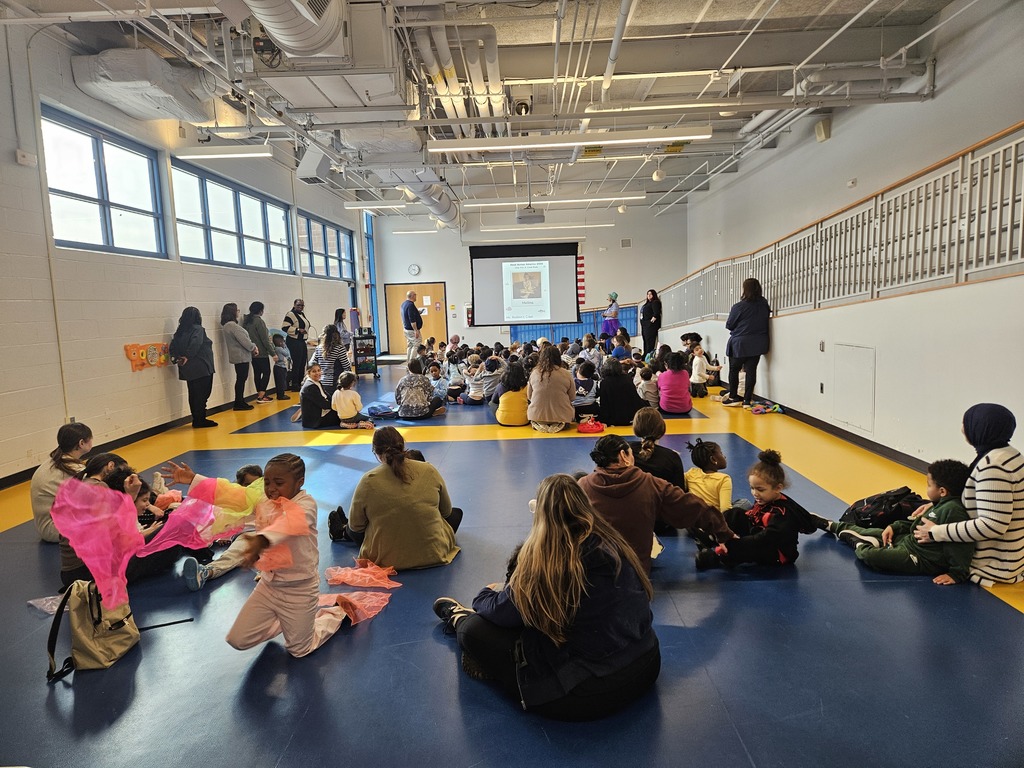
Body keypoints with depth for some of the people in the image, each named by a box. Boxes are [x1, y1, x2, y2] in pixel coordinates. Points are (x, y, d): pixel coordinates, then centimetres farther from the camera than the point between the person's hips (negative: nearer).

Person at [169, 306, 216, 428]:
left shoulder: (180, 331, 12)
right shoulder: (198, 329, -10)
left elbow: (172, 347, 5)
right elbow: (195, 343, -26)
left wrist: (178, 358, -2)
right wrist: (188, 356, -19)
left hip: (188, 369, 8)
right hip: (201, 368, -7)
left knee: (193, 395, 12)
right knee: (202, 394, -3)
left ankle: (196, 420, 18)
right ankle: (200, 421, -2)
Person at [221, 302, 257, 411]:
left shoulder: (228, 325, 14)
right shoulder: (232, 325, -18)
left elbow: (242, 338, 14)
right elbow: (243, 340, -19)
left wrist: (252, 346, 6)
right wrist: (253, 347, -5)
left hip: (238, 356, 10)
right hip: (241, 356, -10)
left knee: (241, 379, 14)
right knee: (241, 379, -3)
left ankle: (240, 402, 20)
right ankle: (239, 404, 2)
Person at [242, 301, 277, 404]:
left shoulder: (246, 321, 8)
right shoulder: (259, 321, -15)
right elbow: (265, 340, -16)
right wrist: (273, 353, -12)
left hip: (252, 353, 8)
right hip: (262, 353, -8)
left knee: (257, 373, 12)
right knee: (266, 372, 1)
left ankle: (259, 394, 17)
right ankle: (261, 396, -2)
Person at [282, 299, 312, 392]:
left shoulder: (302, 314, 17)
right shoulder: (290, 314, -10)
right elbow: (284, 327, -18)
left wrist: (307, 340, 24)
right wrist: (298, 330, -22)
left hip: (302, 342, 9)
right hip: (294, 342, -9)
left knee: (302, 363, 12)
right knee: (296, 363, -9)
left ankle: (300, 383, 21)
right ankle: (294, 385, -3)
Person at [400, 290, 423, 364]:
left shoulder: (403, 304, 11)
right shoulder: (410, 305, -20)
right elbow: (412, 320, -24)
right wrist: (416, 330, -24)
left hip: (406, 328, 10)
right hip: (412, 330, -10)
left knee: (410, 345, 13)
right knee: (416, 346, -7)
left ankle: (408, 361, 15)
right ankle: (412, 362, -9)